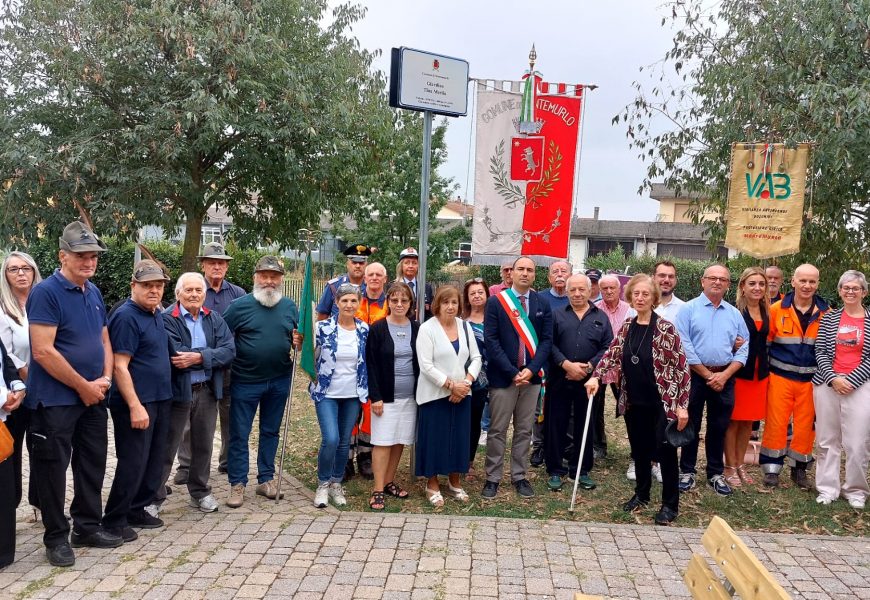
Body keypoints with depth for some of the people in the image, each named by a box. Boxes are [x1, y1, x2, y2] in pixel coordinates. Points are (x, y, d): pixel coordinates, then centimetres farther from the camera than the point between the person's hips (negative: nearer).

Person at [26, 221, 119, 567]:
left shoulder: (94, 292, 9)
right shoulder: (46, 292, -14)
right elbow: (42, 351, -21)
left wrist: (105, 378, -1)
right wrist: (83, 386, -15)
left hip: (93, 397, 7)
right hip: (56, 400, -7)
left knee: (93, 464, 14)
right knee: (53, 468, 3)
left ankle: (88, 526, 28)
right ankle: (56, 537, 17)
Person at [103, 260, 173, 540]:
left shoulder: (157, 314, 11)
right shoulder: (126, 317, -15)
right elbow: (120, 366, -19)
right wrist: (135, 406, -22)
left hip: (160, 399, 9)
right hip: (136, 403, -9)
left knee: (155, 462, 13)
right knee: (133, 464, -3)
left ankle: (137, 510, 26)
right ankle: (114, 520, 11)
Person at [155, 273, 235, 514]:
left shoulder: (215, 319, 6)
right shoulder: (167, 319, -9)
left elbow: (229, 351, -6)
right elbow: (174, 355, -22)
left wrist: (199, 357, -20)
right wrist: (211, 354, -16)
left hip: (207, 391, 5)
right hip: (177, 391, -5)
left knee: (203, 446, 16)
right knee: (166, 446, 5)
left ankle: (200, 492, 32)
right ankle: (154, 497, 18)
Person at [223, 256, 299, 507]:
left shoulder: (290, 307, 4)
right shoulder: (240, 305, -8)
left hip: (279, 381, 3)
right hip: (245, 381, -3)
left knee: (271, 431, 14)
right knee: (239, 434, 3)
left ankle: (266, 479, 27)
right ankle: (237, 484, 15)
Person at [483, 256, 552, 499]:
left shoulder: (543, 304, 6)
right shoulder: (496, 302, -3)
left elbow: (546, 340, 3)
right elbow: (491, 340, -7)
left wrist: (531, 369, -10)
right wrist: (512, 372, -13)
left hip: (531, 376, 3)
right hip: (503, 376, -3)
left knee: (524, 431, 10)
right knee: (497, 431, 3)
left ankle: (519, 476, 21)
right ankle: (492, 478, 13)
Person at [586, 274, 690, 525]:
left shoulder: (665, 329, -11)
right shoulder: (626, 328, 5)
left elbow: (681, 367, -11)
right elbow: (611, 355, 8)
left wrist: (682, 405, -14)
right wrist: (595, 376, -12)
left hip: (662, 402, -5)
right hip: (633, 402, 5)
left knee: (665, 452, 2)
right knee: (640, 450, 16)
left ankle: (670, 505, 16)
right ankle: (641, 494, 34)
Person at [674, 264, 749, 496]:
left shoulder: (735, 314, 10)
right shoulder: (689, 309, -3)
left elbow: (743, 349, 6)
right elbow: (684, 347, -10)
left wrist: (724, 375, -7)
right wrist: (708, 375, -10)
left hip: (725, 378, 3)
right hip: (695, 375, -3)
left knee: (719, 427, 11)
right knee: (691, 425, 5)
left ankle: (716, 473, 22)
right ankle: (687, 471, 17)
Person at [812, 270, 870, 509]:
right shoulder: (829, 318, 8)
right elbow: (820, 351, 4)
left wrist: (850, 381, -10)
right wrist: (832, 378, -9)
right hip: (827, 384, 2)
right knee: (827, 440, 7)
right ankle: (827, 488, 17)